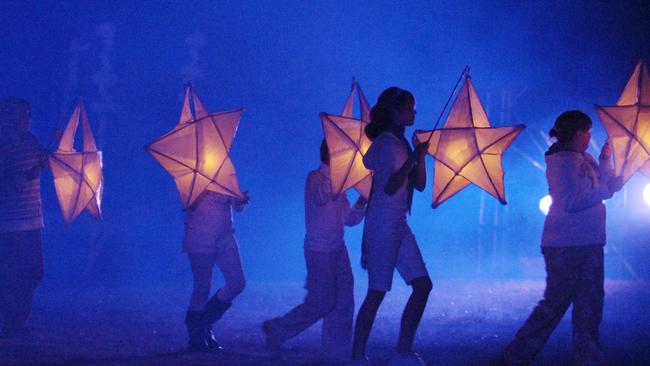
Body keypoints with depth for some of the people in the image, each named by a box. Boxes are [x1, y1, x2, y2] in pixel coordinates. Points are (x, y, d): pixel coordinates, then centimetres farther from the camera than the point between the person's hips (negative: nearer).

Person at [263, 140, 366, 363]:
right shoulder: (316, 177, -7)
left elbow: (349, 219, 17)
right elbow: (322, 196, -30)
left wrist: (361, 203, -1)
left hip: (338, 248, 8)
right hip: (319, 250, -8)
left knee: (343, 303, 2)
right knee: (322, 302, -7)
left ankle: (337, 353, 8)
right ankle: (277, 330, 11)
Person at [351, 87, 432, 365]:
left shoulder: (400, 142, 15)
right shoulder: (386, 143, -12)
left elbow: (419, 184, 14)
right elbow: (389, 187, -23)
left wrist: (420, 155, 2)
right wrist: (413, 157, -22)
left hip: (399, 224, 9)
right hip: (383, 224, -9)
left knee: (422, 284, 6)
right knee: (377, 292, -7)